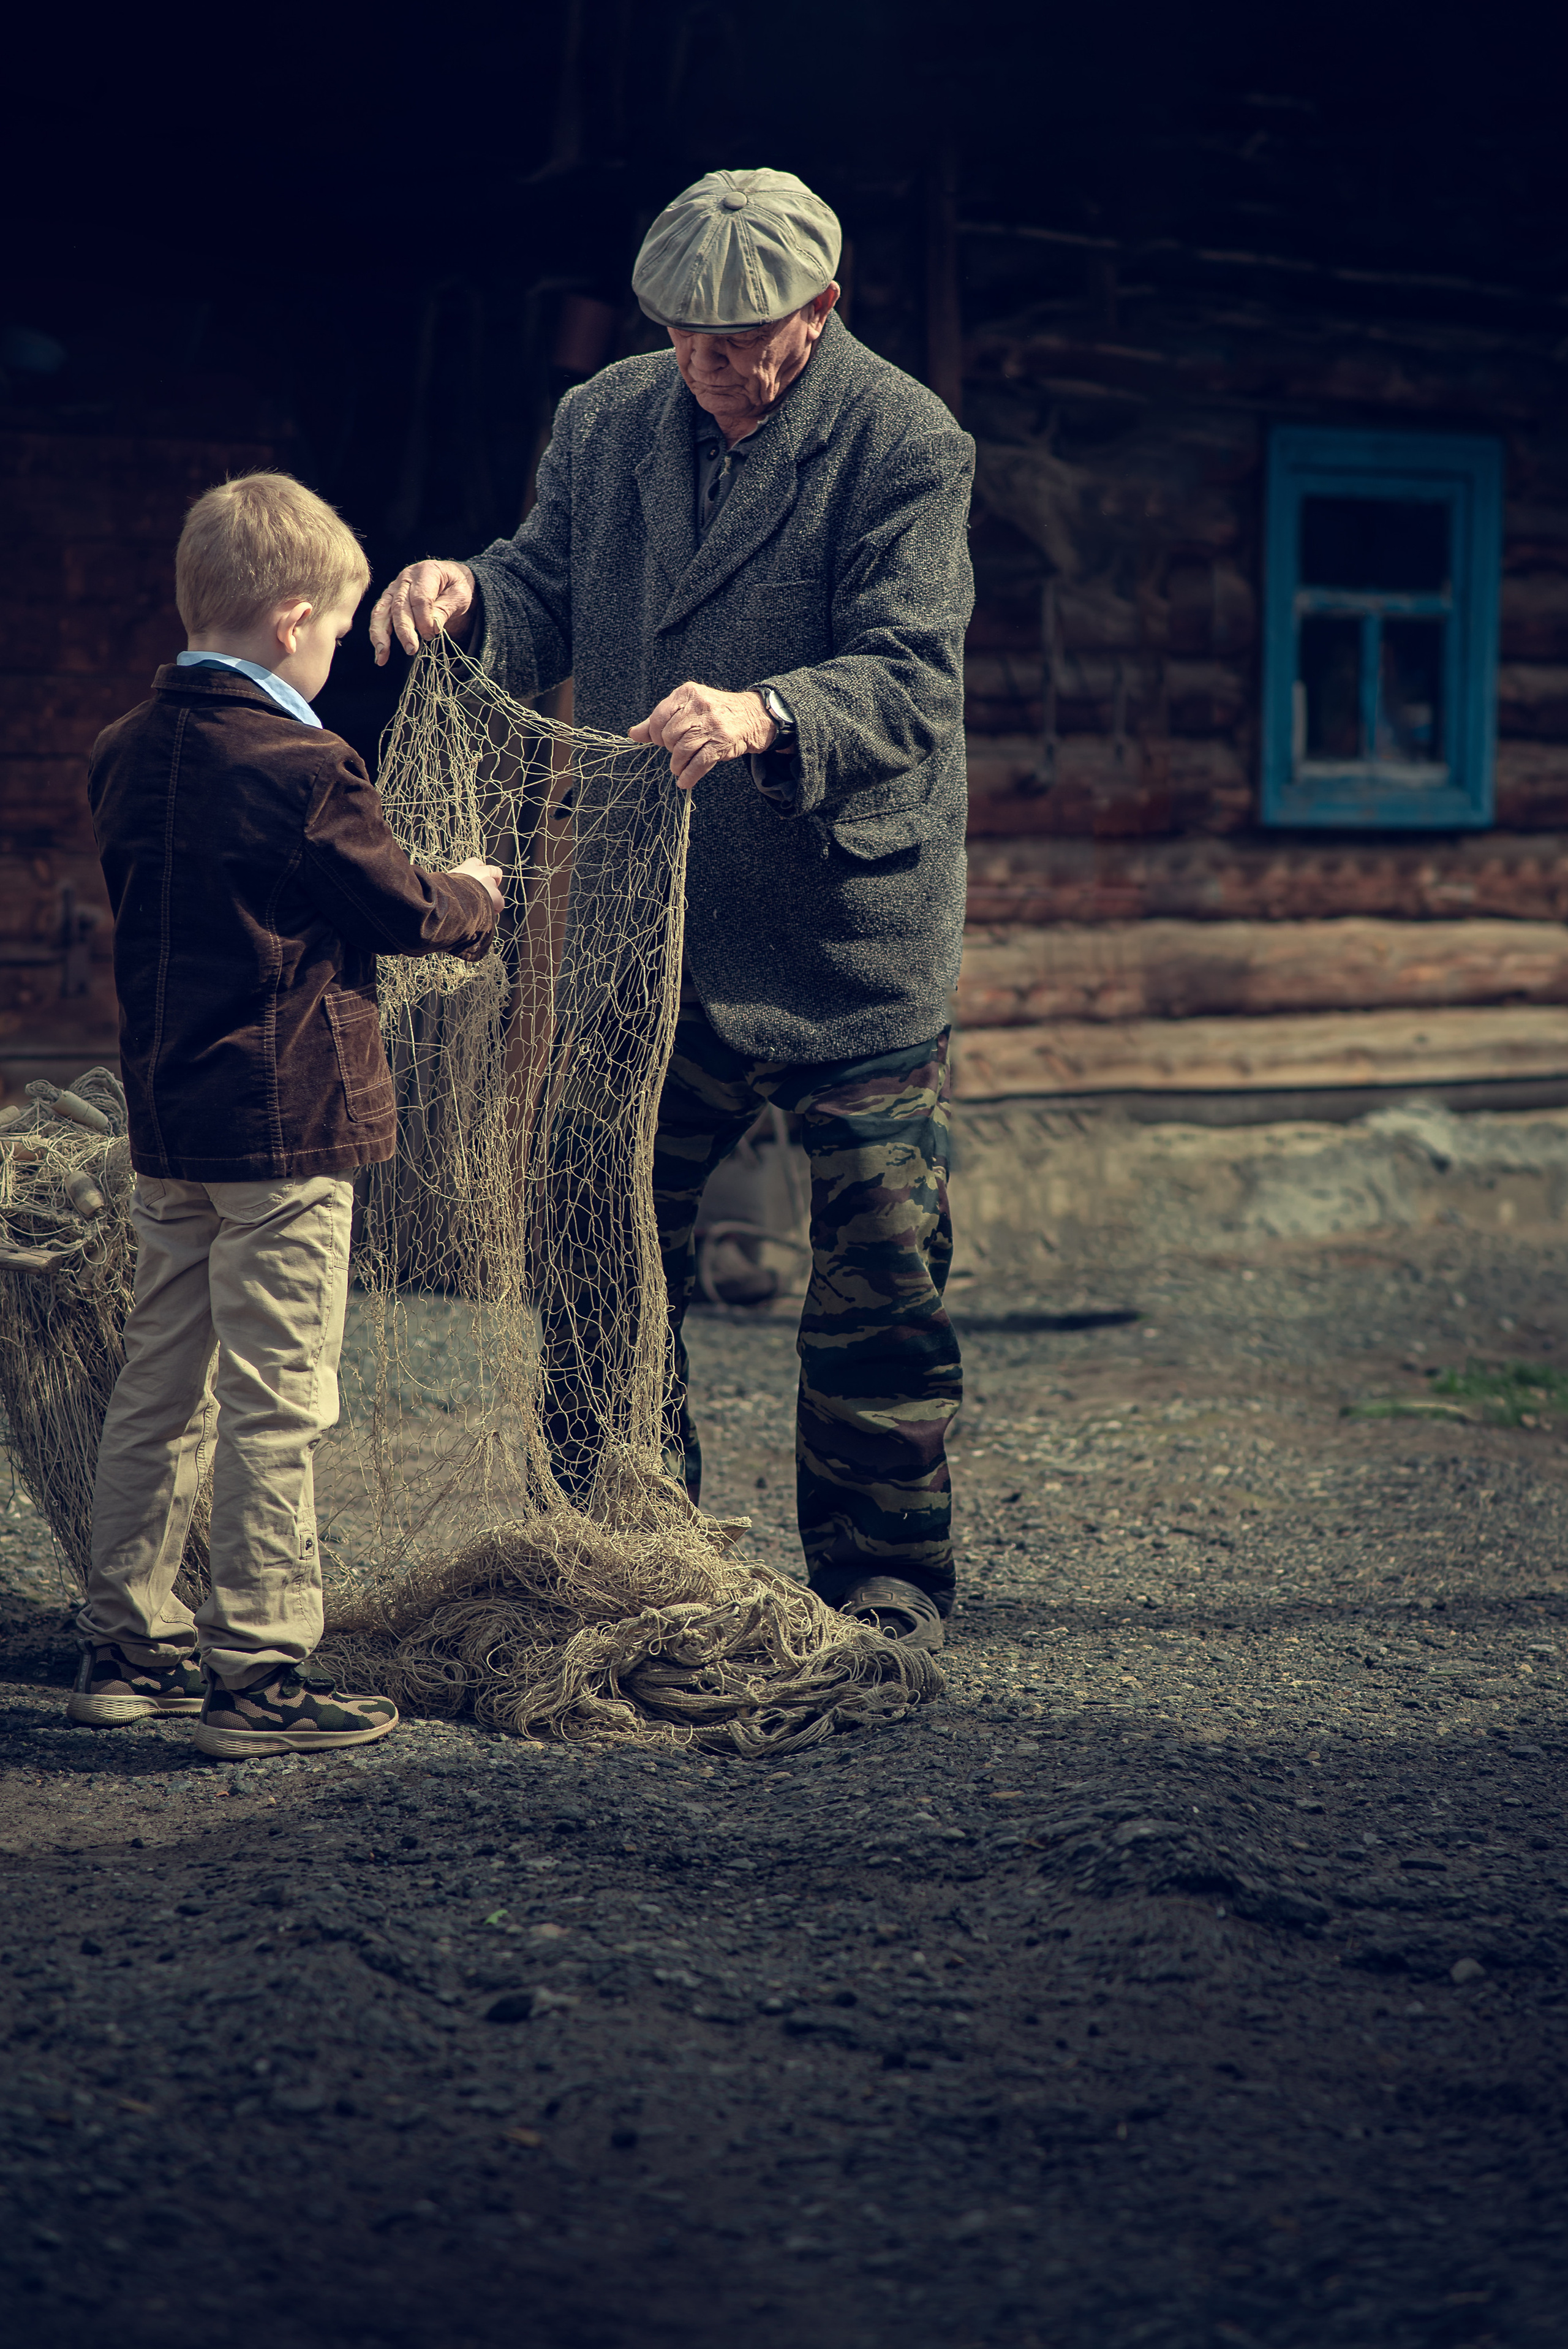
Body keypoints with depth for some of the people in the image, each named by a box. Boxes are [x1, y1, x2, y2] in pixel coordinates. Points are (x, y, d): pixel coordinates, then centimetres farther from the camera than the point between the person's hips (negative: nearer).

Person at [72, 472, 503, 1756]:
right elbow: (404, 909, -8)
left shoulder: (127, 753, 7)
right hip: (284, 1122, -8)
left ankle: (126, 1641, 22)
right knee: (275, 1402, -3)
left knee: (161, 1385, 15)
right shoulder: (301, 771, -17)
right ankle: (258, 1669, 0)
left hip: (164, 1120, 8)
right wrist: (474, 898, 15)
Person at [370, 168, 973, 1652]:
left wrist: (766, 716, -40)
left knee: (877, 1283, 4)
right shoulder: (605, 424, 5)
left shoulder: (904, 445, -11)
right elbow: (547, 612, 7)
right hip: (648, 922, 5)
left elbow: (911, 680, -20)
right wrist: (470, 594, -17)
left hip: (848, 931, -4)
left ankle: (883, 1591, 17)